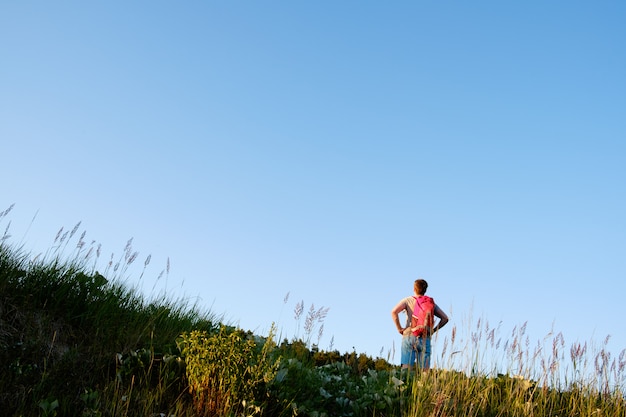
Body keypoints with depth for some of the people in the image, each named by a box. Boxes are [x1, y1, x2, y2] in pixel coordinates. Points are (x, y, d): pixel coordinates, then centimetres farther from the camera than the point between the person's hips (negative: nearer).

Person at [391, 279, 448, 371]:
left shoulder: (407, 300, 4)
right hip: (425, 339, 1)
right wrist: (433, 330, 12)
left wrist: (399, 328, -2)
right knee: (424, 370, 2)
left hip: (409, 336, -1)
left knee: (406, 369, -4)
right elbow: (445, 318, 9)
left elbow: (394, 312, -10)